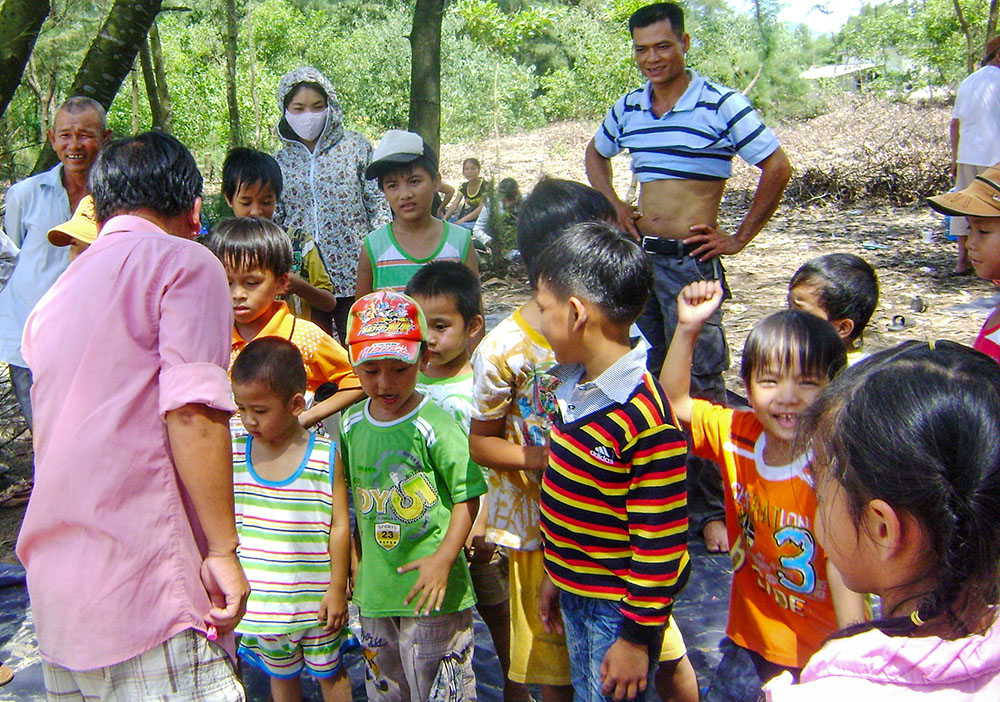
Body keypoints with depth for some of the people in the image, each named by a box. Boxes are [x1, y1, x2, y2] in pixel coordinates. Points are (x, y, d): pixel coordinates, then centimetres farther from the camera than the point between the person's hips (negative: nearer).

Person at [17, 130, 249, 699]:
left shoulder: (59, 290, 20)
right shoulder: (185, 261, -4)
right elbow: (193, 412, -15)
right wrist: (224, 550, -12)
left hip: (55, 585, 8)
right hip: (143, 586, -8)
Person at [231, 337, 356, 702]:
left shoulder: (325, 457, -14)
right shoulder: (234, 455, -3)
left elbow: (340, 528, -9)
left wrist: (337, 589, -7)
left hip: (316, 599, -3)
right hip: (261, 600, 3)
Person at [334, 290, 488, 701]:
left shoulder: (436, 425, -16)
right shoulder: (351, 424, 2)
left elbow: (467, 497, -13)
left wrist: (444, 558, -23)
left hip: (431, 590, -6)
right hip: (374, 589, 6)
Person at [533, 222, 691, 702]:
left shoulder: (648, 419, -28)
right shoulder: (574, 386, 1)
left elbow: (660, 542, -23)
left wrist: (637, 636, -17)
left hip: (617, 608, -8)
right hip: (575, 595, 9)